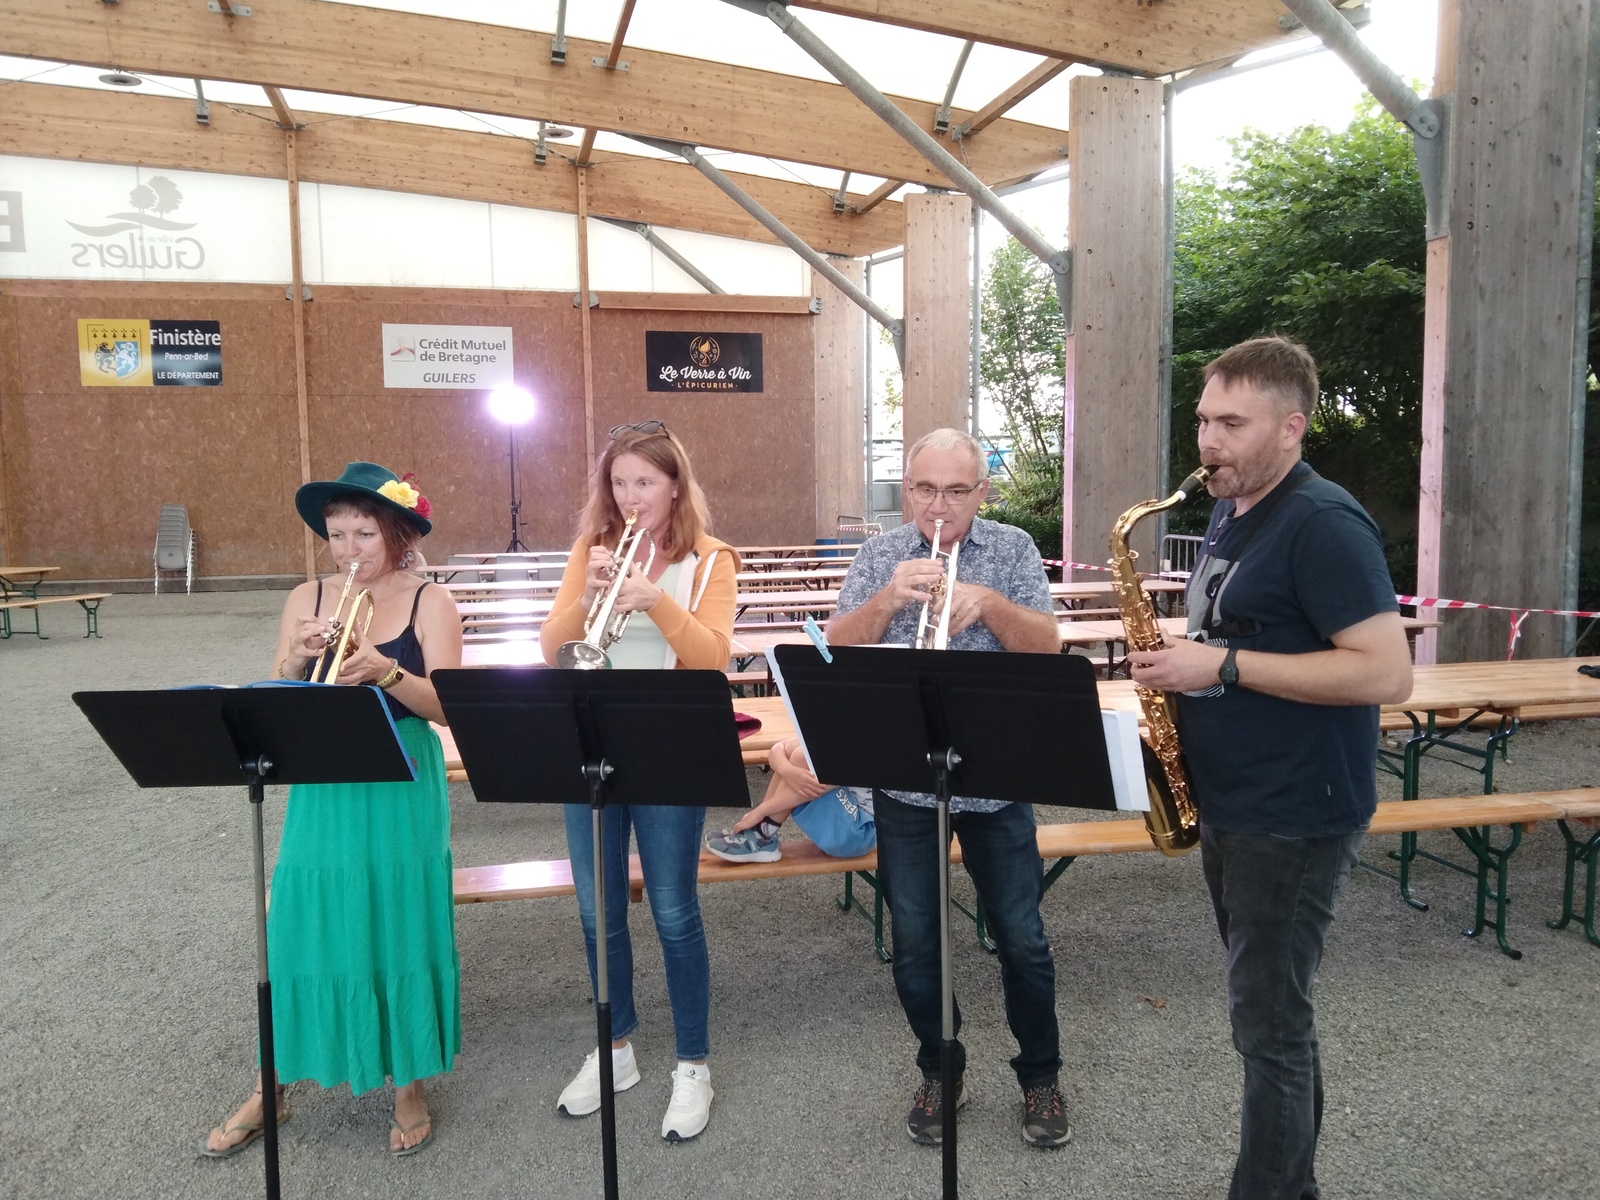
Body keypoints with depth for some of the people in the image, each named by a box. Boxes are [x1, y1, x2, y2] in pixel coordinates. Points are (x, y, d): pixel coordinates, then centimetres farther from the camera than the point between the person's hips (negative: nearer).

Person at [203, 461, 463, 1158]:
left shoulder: (428, 601, -5)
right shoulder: (306, 599, 5)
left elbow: (447, 706, -12)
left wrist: (386, 671, -29)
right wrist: (298, 659, -16)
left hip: (402, 798, -3)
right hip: (322, 796, 3)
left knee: (402, 934, 6)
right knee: (302, 932, 9)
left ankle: (409, 1087, 25)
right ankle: (271, 1089, 30)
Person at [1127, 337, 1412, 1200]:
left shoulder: (1323, 525, -18)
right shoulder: (1228, 513, 10)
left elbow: (1387, 673, -24)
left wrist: (1223, 667, -24)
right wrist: (1182, 664, 2)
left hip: (1295, 821, -9)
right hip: (1229, 806, 9)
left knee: (1269, 1024, 1)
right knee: (1271, 1008, 20)